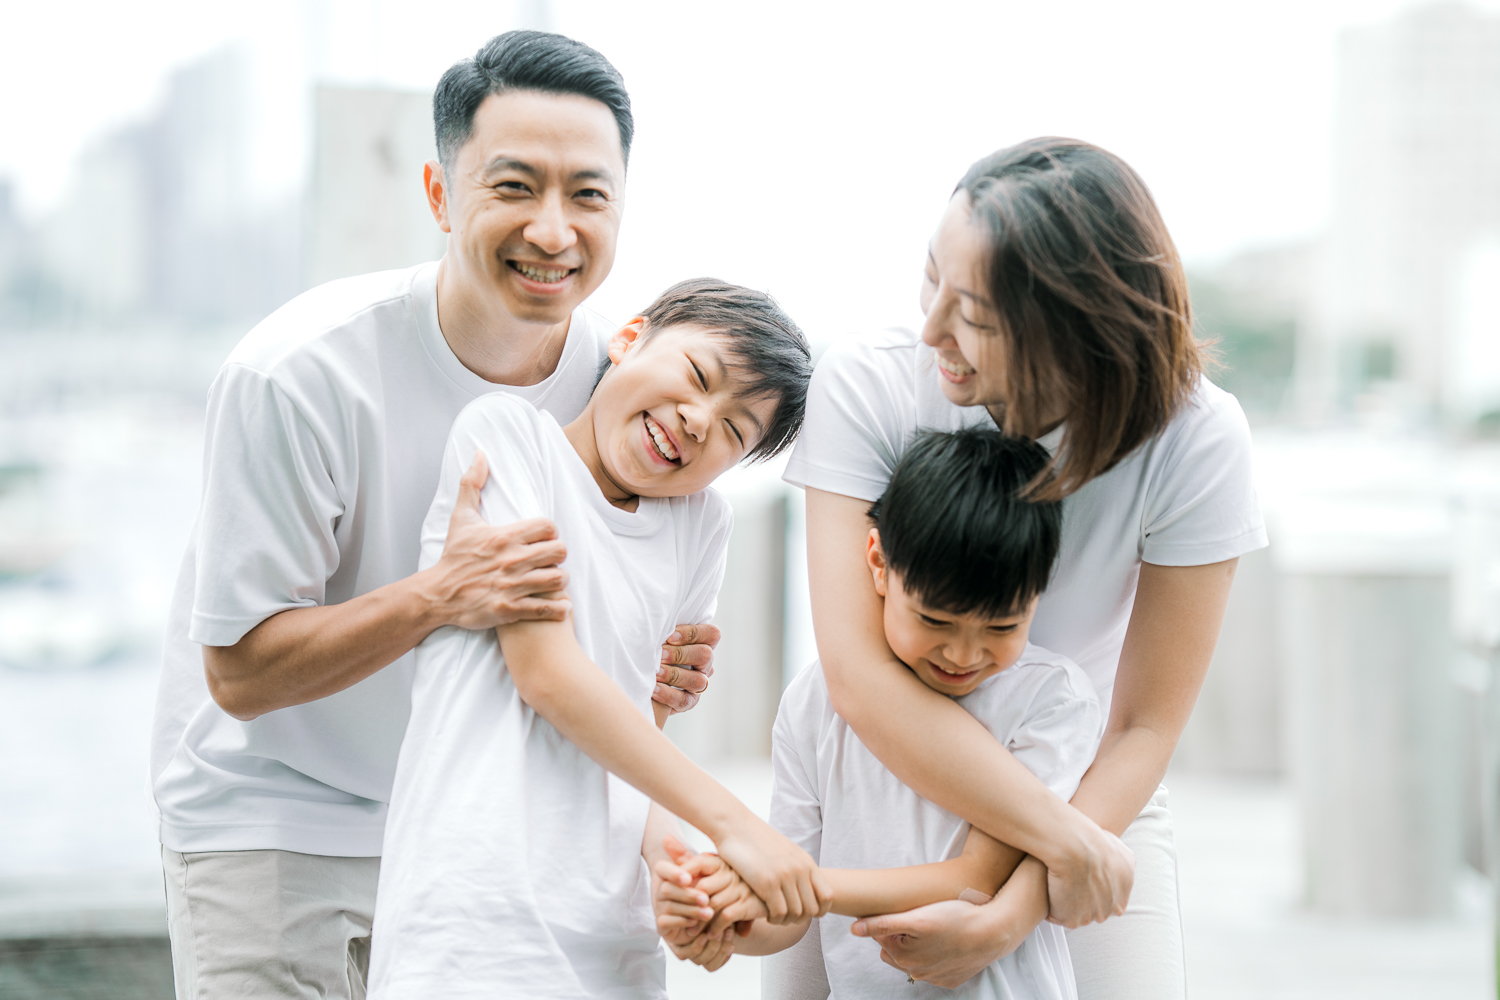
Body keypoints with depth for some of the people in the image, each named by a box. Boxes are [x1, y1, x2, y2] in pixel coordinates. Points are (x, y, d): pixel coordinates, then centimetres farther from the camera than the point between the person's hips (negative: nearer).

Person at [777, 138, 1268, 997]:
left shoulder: (1193, 438, -20)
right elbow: (857, 673, -27)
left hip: (1094, 799, 0)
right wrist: (1062, 839, -30)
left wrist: (1012, 916, -27)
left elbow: (1145, 729, -16)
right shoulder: (866, 385, -21)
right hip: (872, 790, 0)